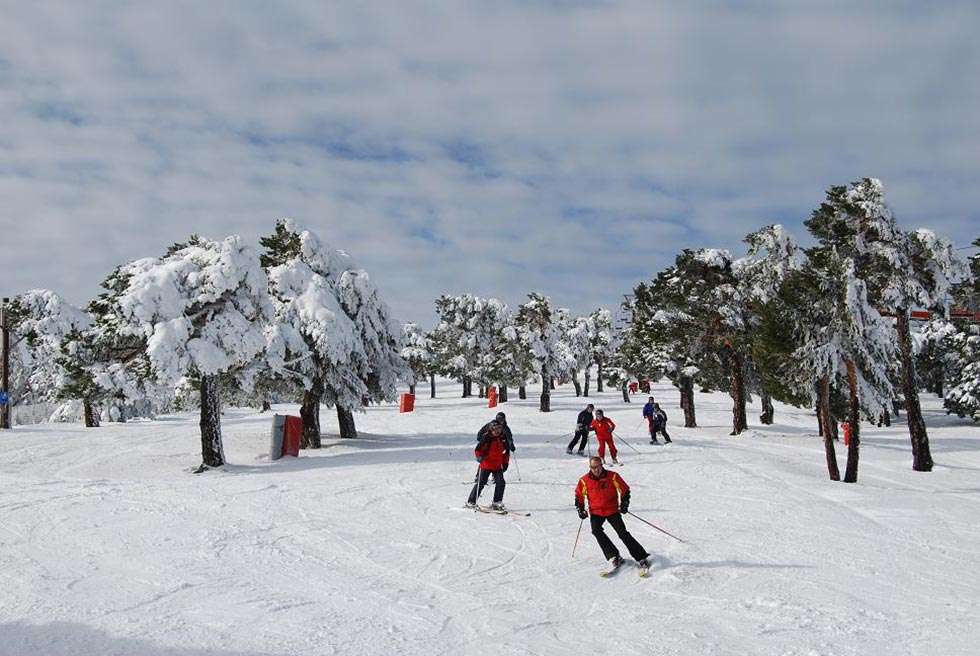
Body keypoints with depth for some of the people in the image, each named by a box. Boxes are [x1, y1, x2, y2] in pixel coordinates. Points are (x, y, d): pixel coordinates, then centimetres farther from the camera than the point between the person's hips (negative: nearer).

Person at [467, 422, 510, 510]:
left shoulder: (503, 438, 2)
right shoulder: (486, 438, -13)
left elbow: (507, 451, 16)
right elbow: (477, 450, -8)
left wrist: (505, 462, 12)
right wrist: (479, 457, -26)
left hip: (497, 466, 4)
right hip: (486, 465, -4)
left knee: (501, 483, -6)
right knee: (480, 483, -1)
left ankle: (496, 503, 7)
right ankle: (471, 502, 11)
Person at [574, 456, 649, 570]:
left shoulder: (612, 476, -8)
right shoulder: (585, 480, -4)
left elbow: (625, 489, 3)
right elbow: (579, 495, 12)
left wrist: (624, 504, -5)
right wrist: (580, 509, 5)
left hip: (612, 510, -1)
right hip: (595, 512, 2)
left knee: (623, 533, -8)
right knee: (596, 530, -23)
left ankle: (641, 557, 0)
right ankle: (613, 556, -17)